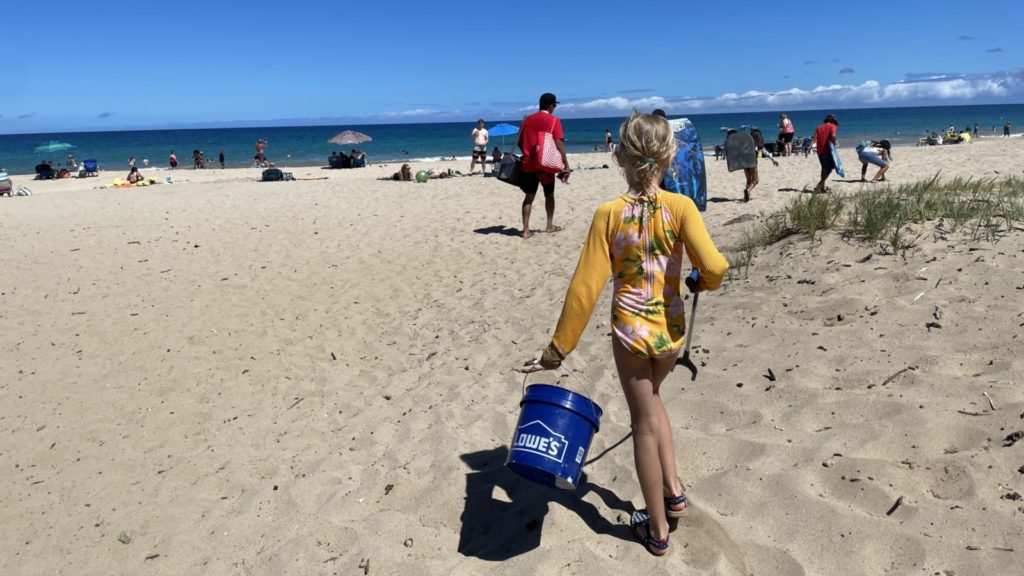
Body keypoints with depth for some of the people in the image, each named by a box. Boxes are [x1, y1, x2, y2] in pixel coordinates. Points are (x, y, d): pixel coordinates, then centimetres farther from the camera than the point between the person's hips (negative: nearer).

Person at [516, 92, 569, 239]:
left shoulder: (527, 119, 10)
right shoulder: (553, 120, -4)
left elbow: (519, 142, 12)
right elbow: (559, 144, -11)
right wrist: (566, 164, -5)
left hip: (528, 164, 4)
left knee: (529, 197, 6)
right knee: (549, 195, 15)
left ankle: (526, 230, 0)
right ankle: (550, 225, 22)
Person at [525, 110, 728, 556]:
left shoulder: (609, 214, -12)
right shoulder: (680, 207, -11)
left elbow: (585, 288, -13)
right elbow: (713, 266, -21)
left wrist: (558, 349, -6)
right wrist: (707, 282, 5)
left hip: (630, 330, -2)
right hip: (672, 328, 2)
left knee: (645, 423, 13)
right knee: (650, 399, 31)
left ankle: (658, 530, 28)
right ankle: (672, 490, 31)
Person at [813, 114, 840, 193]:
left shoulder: (819, 127, 15)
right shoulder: (832, 126, 0)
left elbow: (814, 139, 5)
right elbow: (833, 136, -19)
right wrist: (835, 142, -2)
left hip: (820, 150, 6)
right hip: (828, 150, -6)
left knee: (824, 168, 21)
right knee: (829, 168, 0)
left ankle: (822, 187, 25)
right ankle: (819, 186, -13)